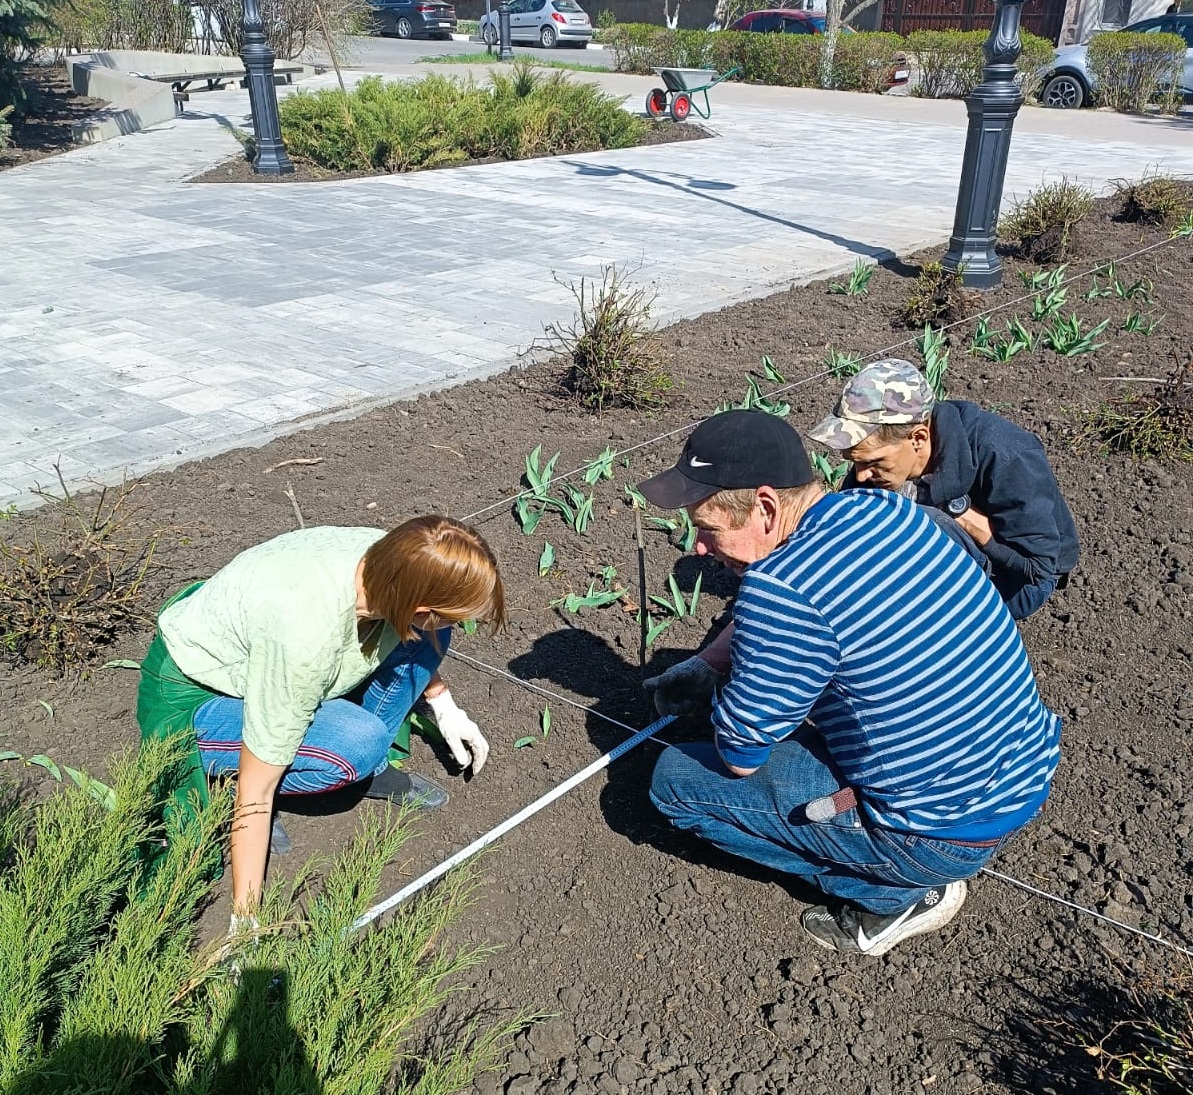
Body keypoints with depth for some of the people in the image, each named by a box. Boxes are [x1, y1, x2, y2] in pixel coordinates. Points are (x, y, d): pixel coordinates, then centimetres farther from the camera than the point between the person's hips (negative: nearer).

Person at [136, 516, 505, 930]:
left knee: (426, 636, -11)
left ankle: (373, 770, 4)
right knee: (359, 743, -31)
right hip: (188, 700, -7)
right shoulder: (306, 636, -41)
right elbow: (256, 788, -31)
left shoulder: (393, 564, -21)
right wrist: (245, 919, -26)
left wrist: (445, 707, 10)